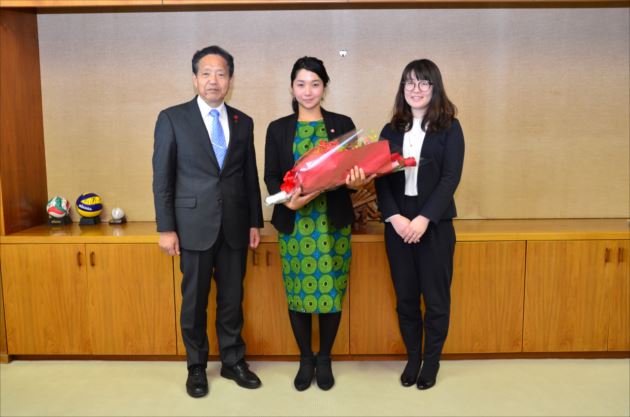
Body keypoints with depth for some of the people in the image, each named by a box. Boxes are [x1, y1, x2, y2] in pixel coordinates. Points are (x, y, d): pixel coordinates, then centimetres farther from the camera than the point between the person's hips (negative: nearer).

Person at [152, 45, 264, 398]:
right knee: (195, 300, 9)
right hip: (195, 225, -2)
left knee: (233, 298, 12)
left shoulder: (243, 122, 8)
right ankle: (197, 366, 27)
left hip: (235, 226, 3)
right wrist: (166, 227, -7)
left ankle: (233, 361, 29)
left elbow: (250, 176, 10)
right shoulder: (172, 118, -1)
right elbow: (162, 177, -3)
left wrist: (255, 221, 7)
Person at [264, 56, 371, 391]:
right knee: (297, 292, 6)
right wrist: (287, 200, -19)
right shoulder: (278, 129, 6)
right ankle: (305, 360, 26)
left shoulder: (342, 124, 5)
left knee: (331, 292, 5)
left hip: (333, 222, 0)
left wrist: (357, 182, -21)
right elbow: (271, 176, 1)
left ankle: (324, 359, 26)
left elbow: (356, 170, 3)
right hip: (294, 223, 1)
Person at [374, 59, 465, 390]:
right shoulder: (391, 130, 9)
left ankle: (431, 362, 24)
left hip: (435, 224, -2)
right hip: (397, 224, 3)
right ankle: (412, 359, 28)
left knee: (435, 297, 7)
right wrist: (393, 217, -14)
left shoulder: (449, 128, 1)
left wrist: (424, 219, -18)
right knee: (405, 297, 10)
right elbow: (381, 178, 1)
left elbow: (451, 178, -8)